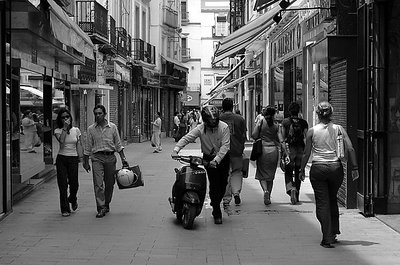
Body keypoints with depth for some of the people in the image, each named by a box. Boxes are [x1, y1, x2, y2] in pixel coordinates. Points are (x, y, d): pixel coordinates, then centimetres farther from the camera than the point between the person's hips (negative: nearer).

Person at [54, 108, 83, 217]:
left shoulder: (76, 130, 7)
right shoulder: (58, 131, 1)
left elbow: (79, 146, 8)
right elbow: (61, 140, -20)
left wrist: (81, 158, -1)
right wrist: (65, 128, -15)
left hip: (73, 159, 1)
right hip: (61, 159, -1)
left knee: (74, 183, -2)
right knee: (63, 184, -3)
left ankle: (73, 199, 32)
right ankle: (65, 209, 5)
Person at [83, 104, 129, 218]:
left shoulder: (112, 127, 3)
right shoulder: (91, 129, 3)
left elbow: (118, 145, 8)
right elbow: (87, 147, 8)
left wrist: (123, 160, 5)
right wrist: (85, 162, 8)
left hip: (110, 157, 1)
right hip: (97, 157, -1)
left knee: (110, 183, 8)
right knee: (98, 183, -11)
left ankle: (106, 204, 25)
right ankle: (101, 208, -11)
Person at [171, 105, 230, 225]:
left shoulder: (224, 127, -15)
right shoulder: (200, 128, -12)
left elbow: (225, 145, -21)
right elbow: (186, 138, -18)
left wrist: (216, 160, -33)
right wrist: (176, 149, -35)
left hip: (223, 158, 1)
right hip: (208, 158, -1)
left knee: (223, 183, 7)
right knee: (214, 184, -8)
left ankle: (216, 203, 36)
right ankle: (217, 214, -3)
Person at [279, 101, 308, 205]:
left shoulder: (285, 122, -1)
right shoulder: (303, 123, 1)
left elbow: (283, 139, -6)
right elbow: (306, 139, -4)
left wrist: (285, 153, -5)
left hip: (289, 149, -2)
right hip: (300, 150, 2)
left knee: (288, 173, 6)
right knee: (298, 174, 14)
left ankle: (291, 189, -21)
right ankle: (296, 196, 20)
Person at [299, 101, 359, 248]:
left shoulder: (312, 131, -3)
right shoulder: (339, 129, 0)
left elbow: (306, 153, -1)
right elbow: (350, 149, -6)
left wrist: (302, 170, 10)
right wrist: (354, 168, 0)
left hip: (318, 169, -2)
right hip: (336, 168, 2)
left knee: (322, 203, 3)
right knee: (333, 201, 21)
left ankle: (327, 238, -1)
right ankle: (333, 233, 27)